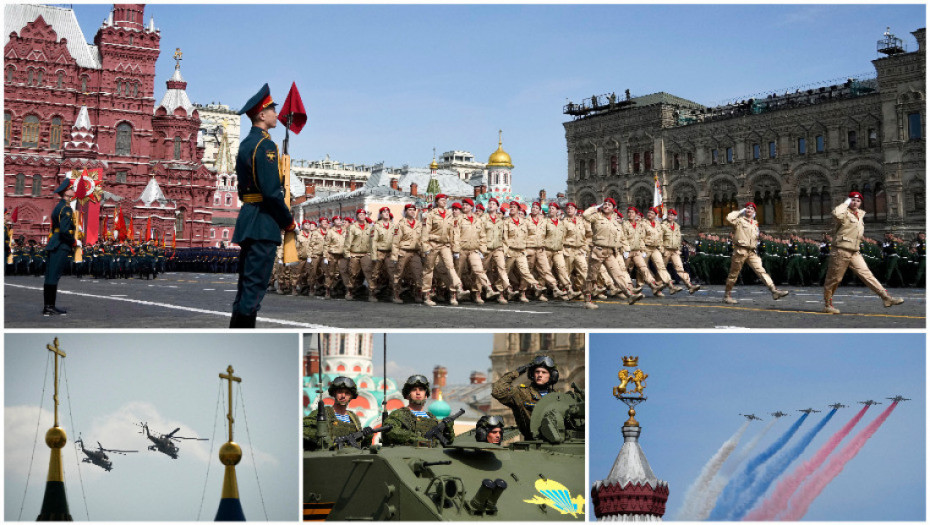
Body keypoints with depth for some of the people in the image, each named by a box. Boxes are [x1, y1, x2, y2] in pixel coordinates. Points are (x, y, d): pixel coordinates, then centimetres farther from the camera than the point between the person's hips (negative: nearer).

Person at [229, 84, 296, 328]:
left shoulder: (246, 143, 17)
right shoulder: (264, 145, -13)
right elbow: (271, 191, -20)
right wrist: (289, 221, -9)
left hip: (248, 218, 10)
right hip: (263, 223, -10)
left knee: (247, 283, 13)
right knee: (255, 284, -8)